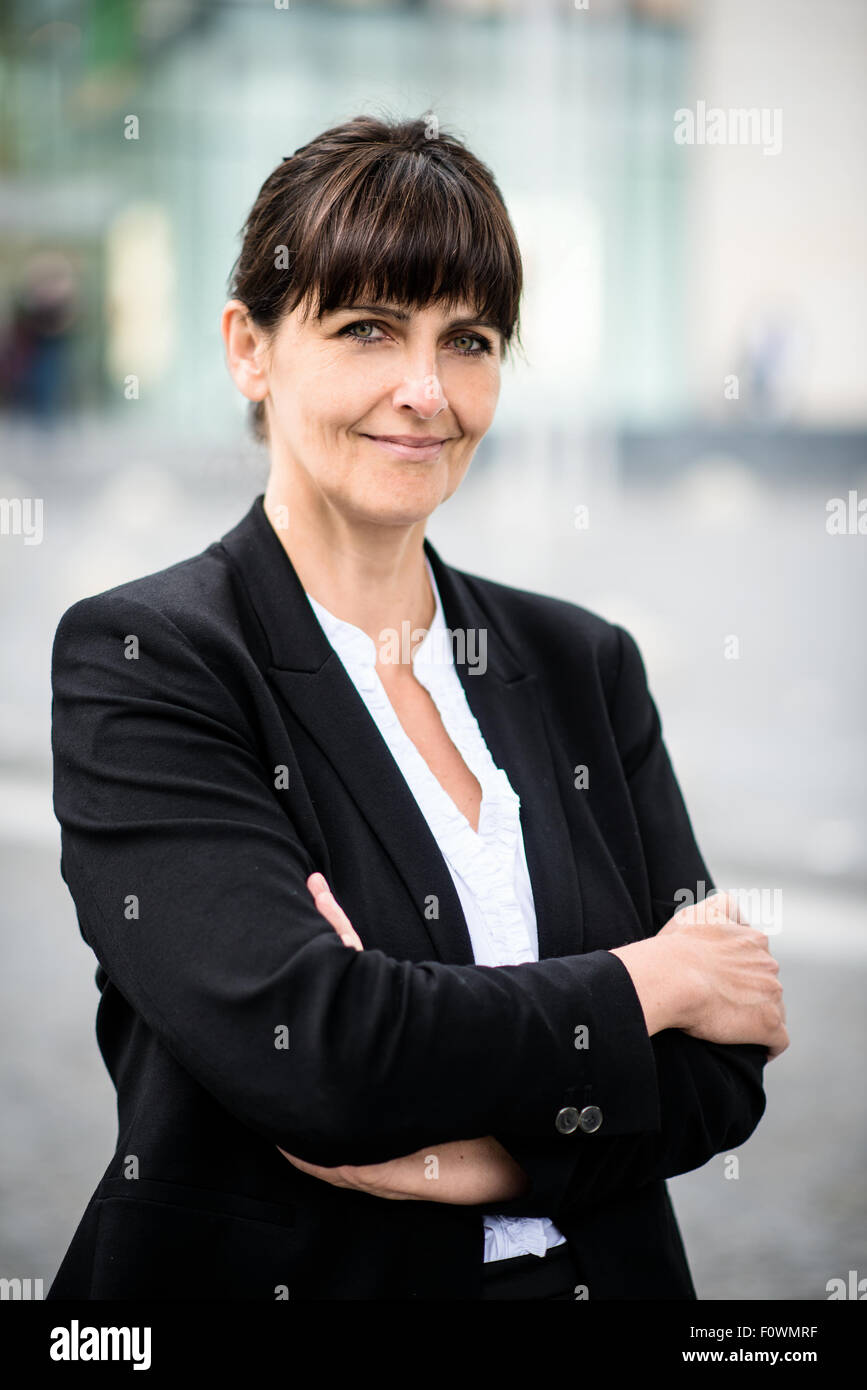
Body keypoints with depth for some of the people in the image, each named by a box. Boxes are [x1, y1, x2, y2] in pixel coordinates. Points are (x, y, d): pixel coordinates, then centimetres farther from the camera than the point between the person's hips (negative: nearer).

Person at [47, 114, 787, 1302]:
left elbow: (722, 1073, -3)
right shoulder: (140, 660, -13)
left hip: (595, 1271, 4)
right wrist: (645, 980, -13)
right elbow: (300, 1047, -25)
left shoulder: (584, 666, 2)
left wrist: (476, 1151, -20)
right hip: (267, 1272, -4)